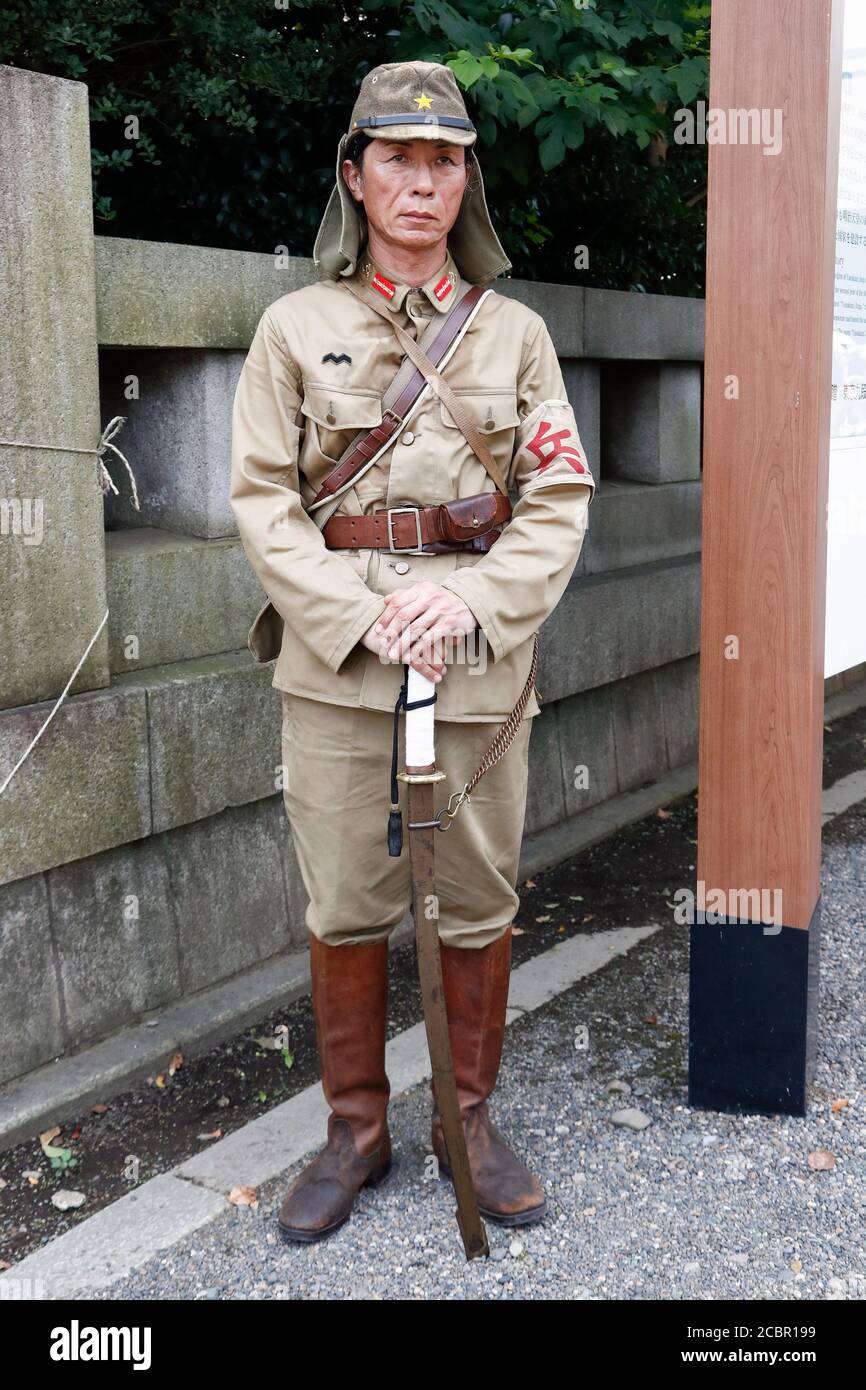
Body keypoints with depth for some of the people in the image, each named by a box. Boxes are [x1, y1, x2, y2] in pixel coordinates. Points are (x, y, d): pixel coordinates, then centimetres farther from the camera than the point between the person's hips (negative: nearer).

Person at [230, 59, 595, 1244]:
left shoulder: (515, 333, 8)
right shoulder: (297, 325, 6)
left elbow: (560, 499, 3)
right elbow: (262, 493, 0)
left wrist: (475, 601, -14)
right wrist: (360, 612, -13)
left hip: (480, 656, 1)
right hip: (335, 658, 0)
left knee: (479, 902, 8)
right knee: (345, 908, 6)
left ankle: (470, 1121, 28)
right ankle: (356, 1130, 24)